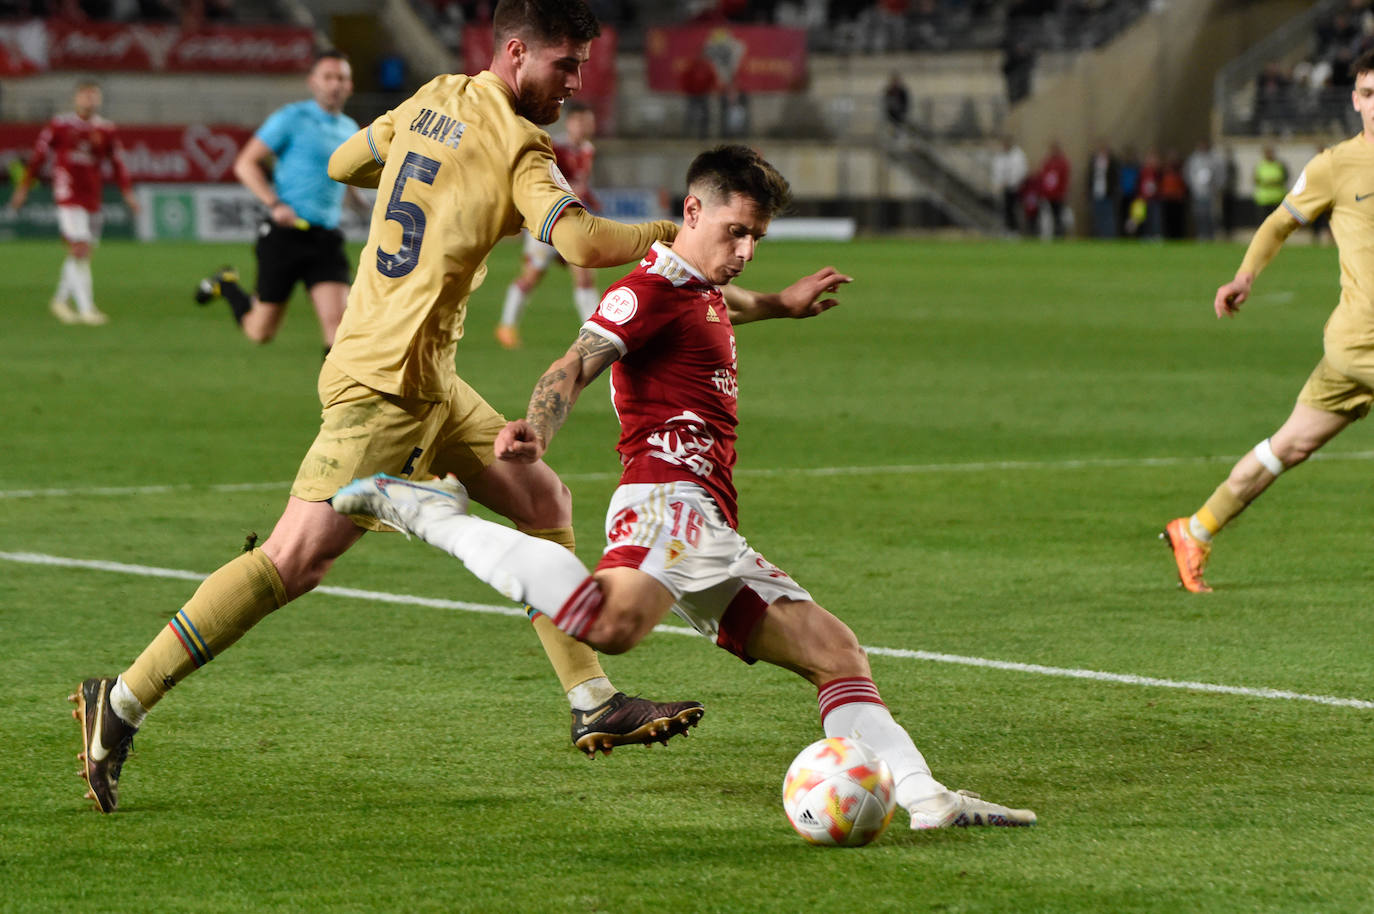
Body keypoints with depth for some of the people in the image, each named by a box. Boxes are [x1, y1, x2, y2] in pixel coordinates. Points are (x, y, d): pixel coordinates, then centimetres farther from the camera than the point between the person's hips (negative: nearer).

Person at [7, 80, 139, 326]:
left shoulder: (106, 130, 7)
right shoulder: (59, 126, -2)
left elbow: (118, 164, 13)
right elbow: (37, 157, 6)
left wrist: (128, 193, 4)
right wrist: (23, 188, 8)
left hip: (93, 199, 5)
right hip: (68, 196, -5)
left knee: (80, 254, 11)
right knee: (79, 250, -13)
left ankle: (61, 301, 28)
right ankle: (86, 309, -13)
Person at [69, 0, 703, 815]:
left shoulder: (435, 100, 10)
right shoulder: (514, 145, -14)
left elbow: (344, 162, 24)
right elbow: (581, 242, -27)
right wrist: (671, 235, -12)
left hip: (428, 381, 10)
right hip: (386, 384, -10)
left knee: (545, 501, 13)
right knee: (296, 559, -12)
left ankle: (595, 704, 16)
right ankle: (123, 703, -10)